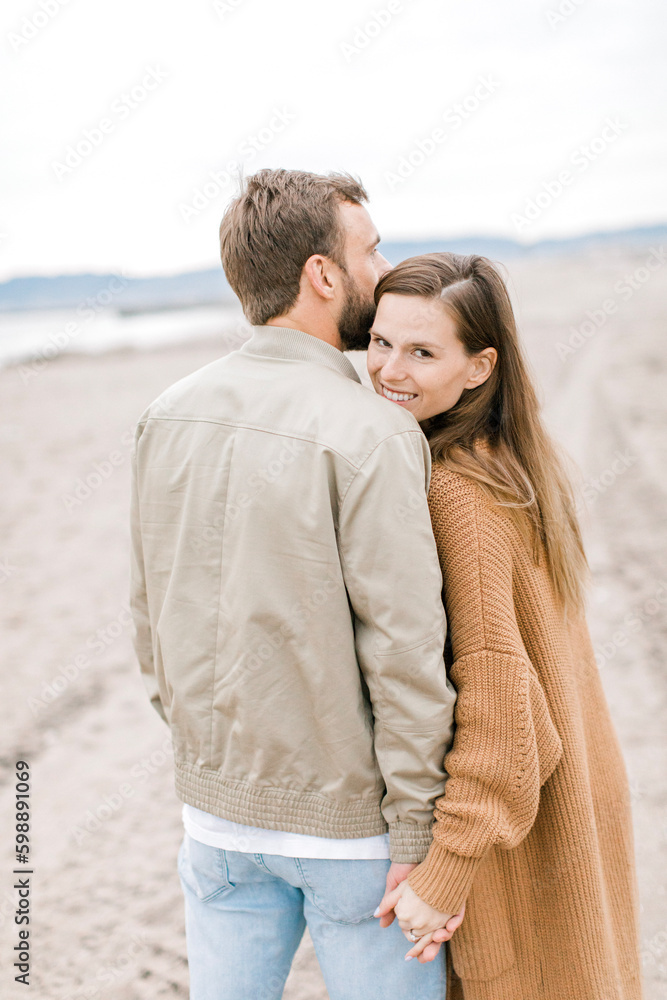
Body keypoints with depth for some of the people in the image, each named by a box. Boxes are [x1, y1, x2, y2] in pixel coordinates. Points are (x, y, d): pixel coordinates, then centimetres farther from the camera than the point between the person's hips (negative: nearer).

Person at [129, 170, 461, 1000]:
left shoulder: (168, 415, -1)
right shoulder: (373, 436, -20)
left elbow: (151, 614, 7)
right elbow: (403, 654, -21)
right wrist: (418, 840, -12)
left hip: (216, 809, 6)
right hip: (349, 816, -5)